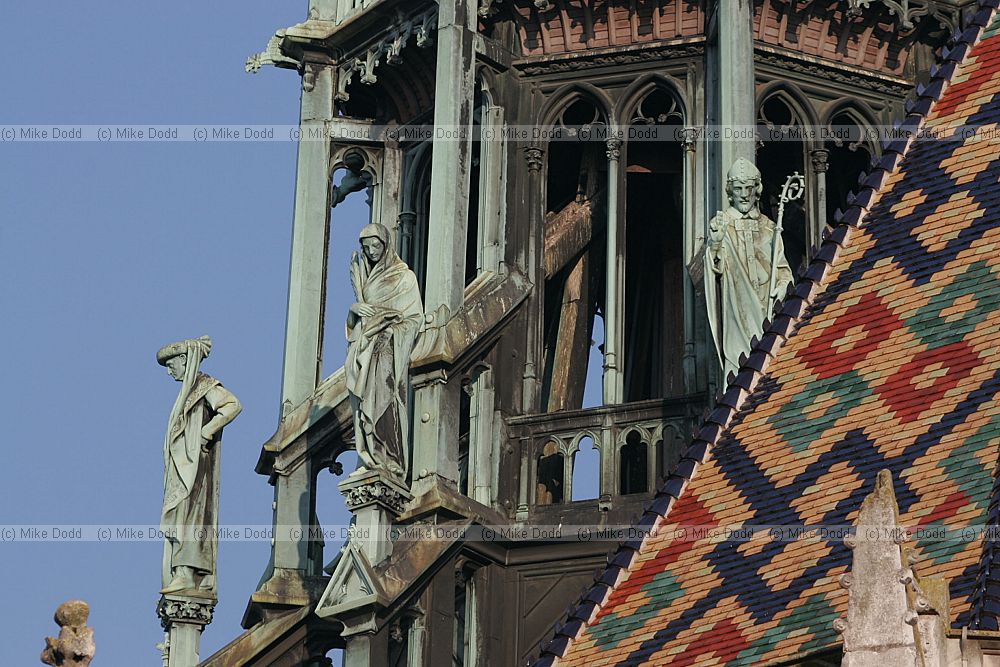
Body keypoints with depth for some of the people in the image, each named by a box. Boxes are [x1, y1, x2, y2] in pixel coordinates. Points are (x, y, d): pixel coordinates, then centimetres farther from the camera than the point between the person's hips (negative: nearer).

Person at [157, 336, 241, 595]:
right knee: (189, 520, 2)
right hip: (182, 467, 9)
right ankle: (203, 580, -3)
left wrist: (207, 431, -20)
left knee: (186, 517, -19)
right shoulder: (188, 391, 24)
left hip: (195, 464, -9)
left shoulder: (206, 386, -3)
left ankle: (186, 574, -29)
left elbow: (232, 405, -19)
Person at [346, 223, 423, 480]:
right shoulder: (362, 274, 20)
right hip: (363, 347, 6)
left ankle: (388, 463, -21)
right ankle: (369, 459, -7)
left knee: (383, 399, -16)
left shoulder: (403, 276, 2)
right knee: (363, 402, -3)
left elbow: (415, 316, -2)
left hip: (388, 348, -6)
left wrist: (390, 332, -15)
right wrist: (355, 307, -3)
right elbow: (352, 303, 20)